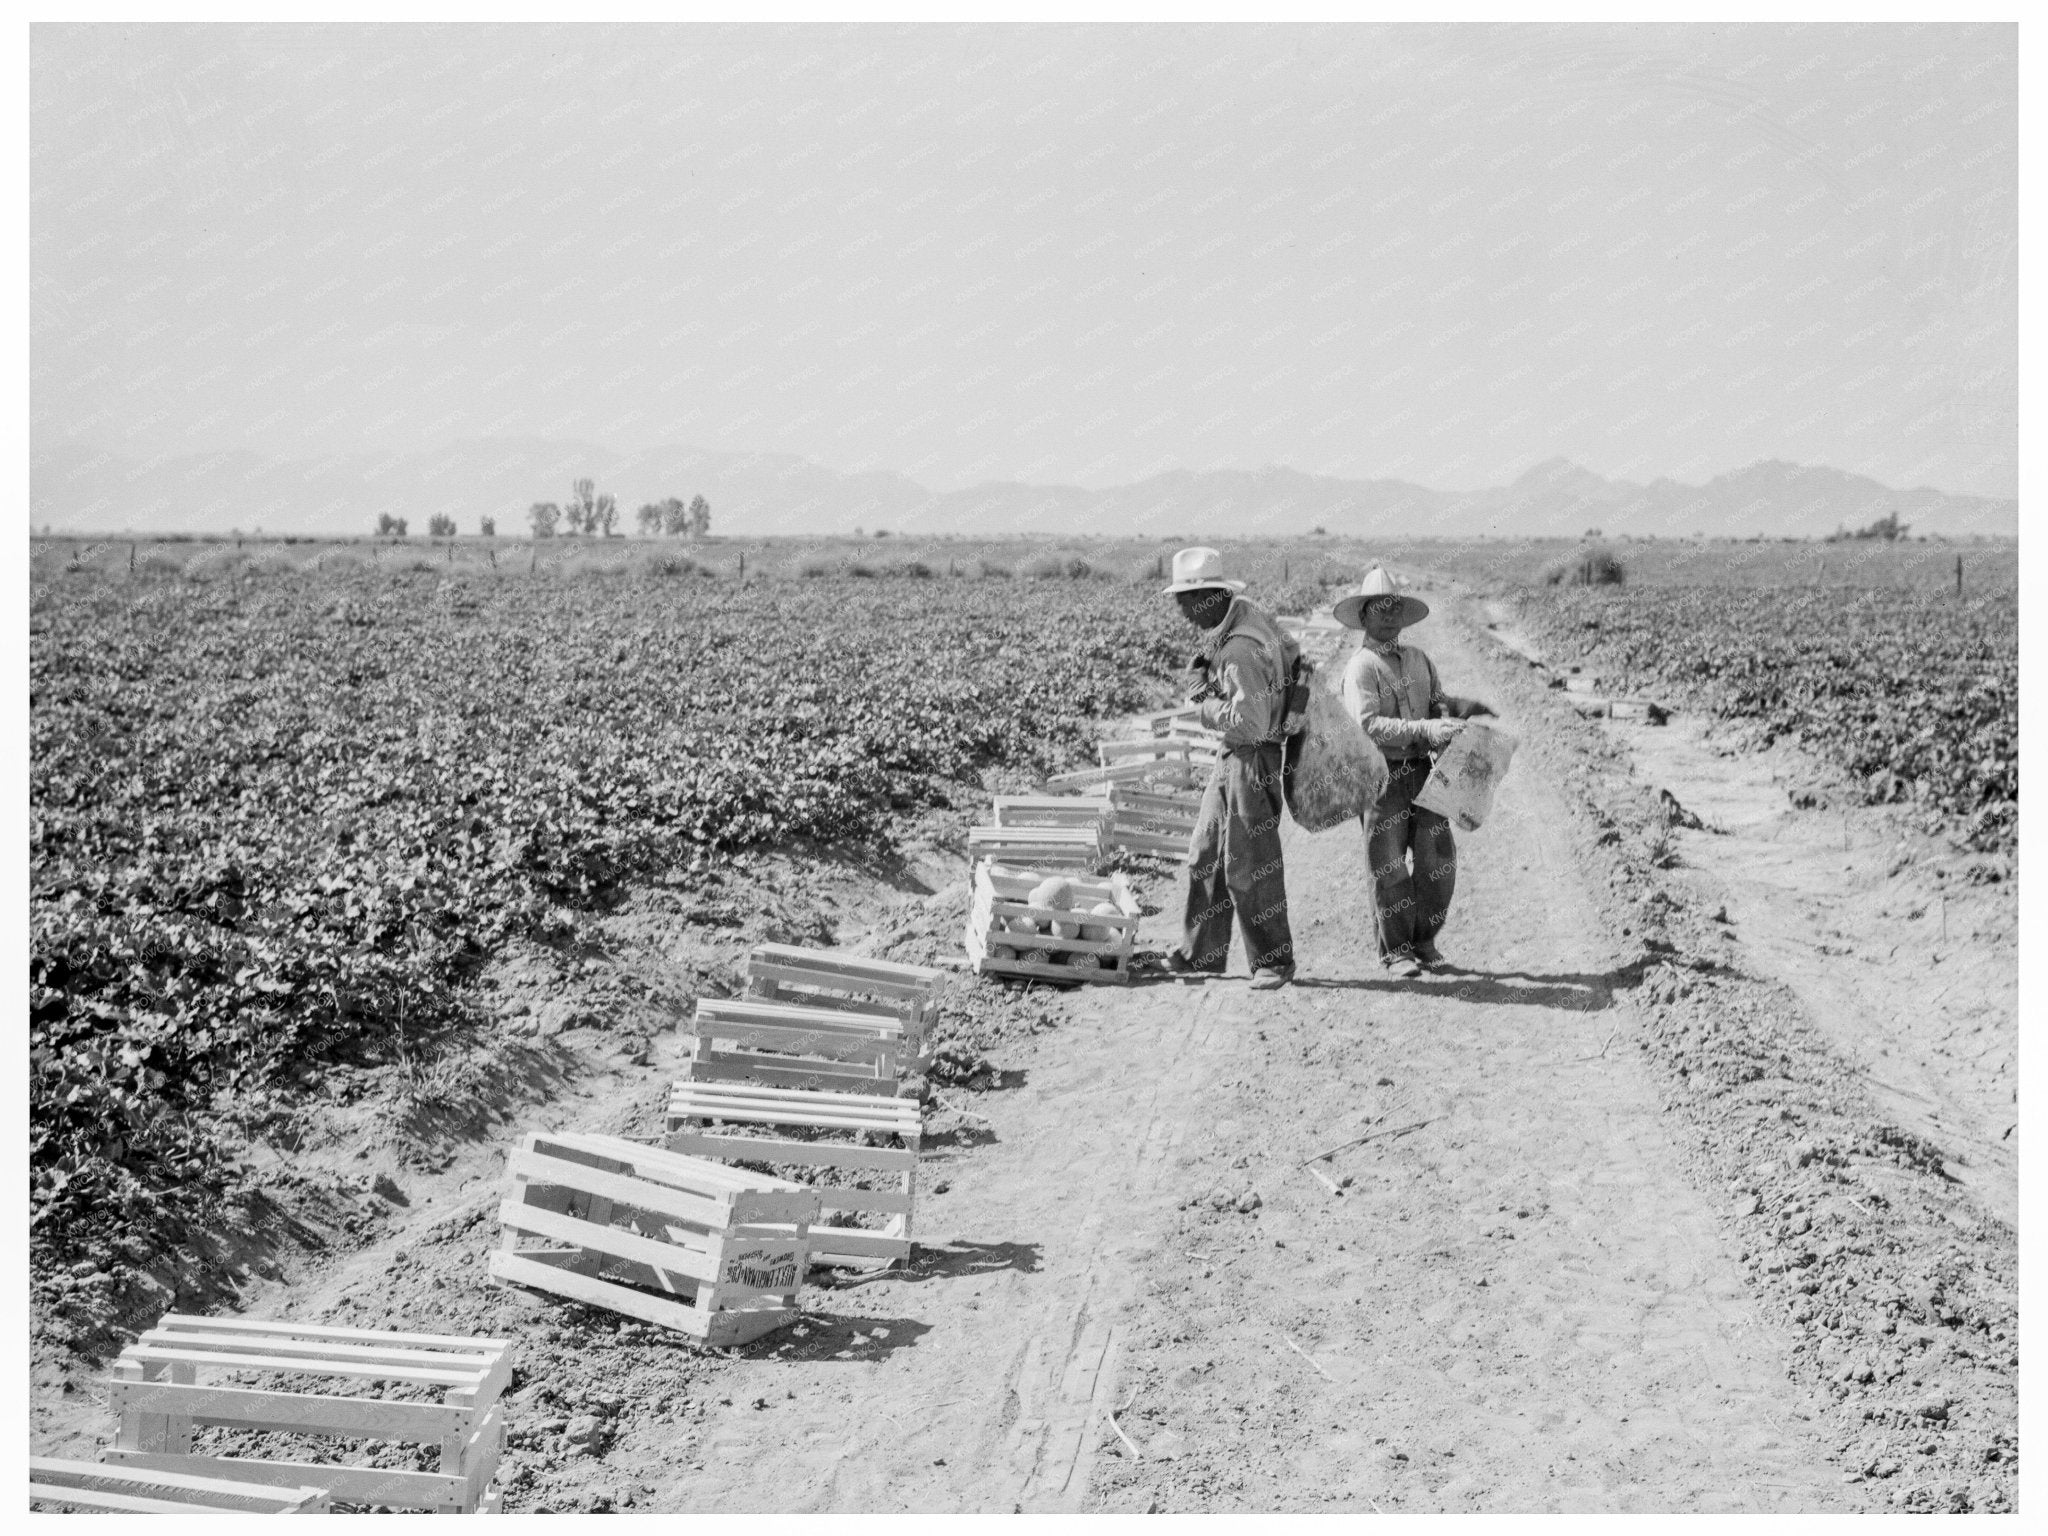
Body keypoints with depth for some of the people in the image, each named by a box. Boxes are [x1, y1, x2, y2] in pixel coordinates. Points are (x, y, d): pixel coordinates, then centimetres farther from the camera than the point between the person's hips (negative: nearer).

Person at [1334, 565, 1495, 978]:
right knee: (1389, 865, 0)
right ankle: (1395, 950, 11)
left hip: (1421, 770, 6)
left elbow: (1437, 701, 22)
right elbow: (1370, 725, -19)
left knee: (1438, 859, 4)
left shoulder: (1418, 659, 14)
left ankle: (1424, 942, 19)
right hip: (1382, 774, -6)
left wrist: (1459, 708, 0)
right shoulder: (1361, 668, -8)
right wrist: (1425, 731, -26)